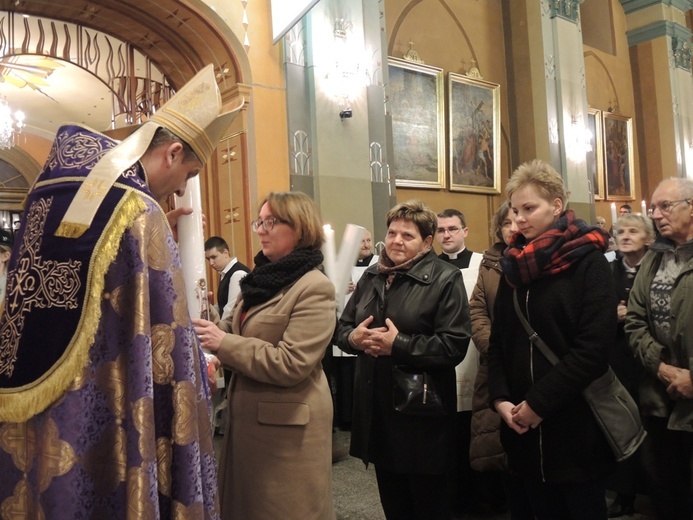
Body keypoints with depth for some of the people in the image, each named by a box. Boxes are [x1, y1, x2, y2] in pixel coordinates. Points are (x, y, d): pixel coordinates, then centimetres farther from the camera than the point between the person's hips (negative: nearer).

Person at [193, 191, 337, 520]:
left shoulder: (314, 288, -18)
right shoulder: (264, 277, 10)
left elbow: (289, 364, -24)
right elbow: (242, 334, 12)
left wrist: (223, 343, -22)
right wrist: (205, 319, -5)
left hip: (286, 424, -8)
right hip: (249, 416, 8)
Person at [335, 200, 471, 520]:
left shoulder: (445, 279, -10)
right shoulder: (372, 276, 8)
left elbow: (454, 346, -19)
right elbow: (342, 328, 12)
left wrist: (398, 345, -23)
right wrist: (353, 337, -11)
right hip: (376, 409, 6)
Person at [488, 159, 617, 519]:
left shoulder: (588, 261, -7)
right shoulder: (514, 263, 9)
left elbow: (594, 347, -15)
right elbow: (498, 340, 10)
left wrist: (538, 402, -16)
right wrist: (500, 398, -4)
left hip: (574, 422, -4)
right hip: (524, 423, 5)